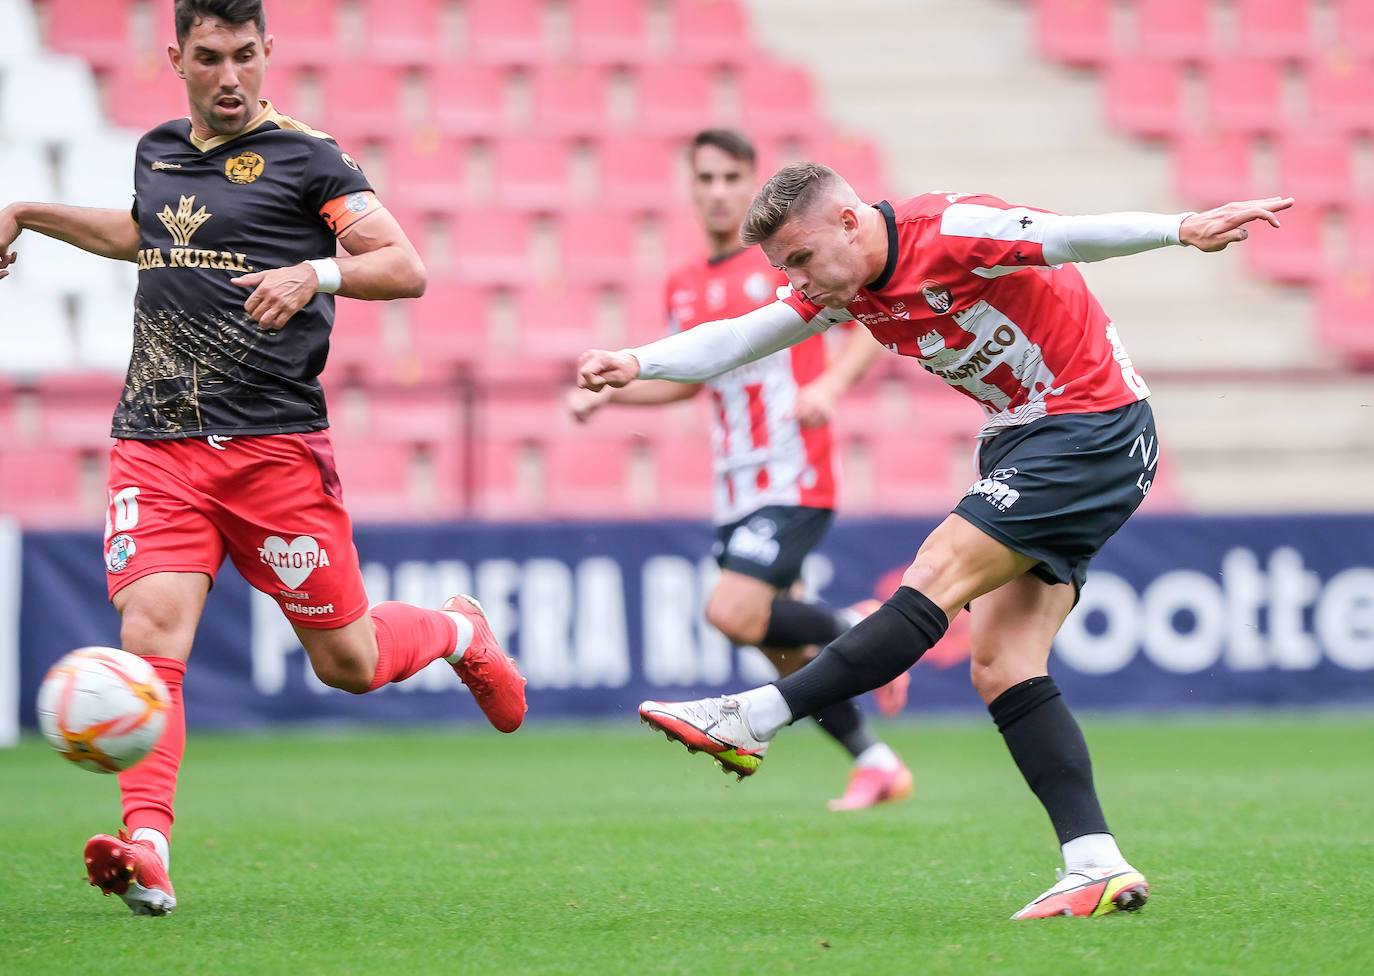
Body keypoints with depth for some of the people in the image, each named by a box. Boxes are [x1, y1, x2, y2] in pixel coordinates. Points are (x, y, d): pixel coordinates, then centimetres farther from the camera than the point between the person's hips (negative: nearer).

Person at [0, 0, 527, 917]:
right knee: (151, 633, -18)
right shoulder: (157, 152, 14)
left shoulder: (303, 157, -2)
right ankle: (146, 853, -25)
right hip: (157, 448, 4)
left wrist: (317, 272, -24)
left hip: (275, 446, -4)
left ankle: (459, 632, 37)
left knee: (348, 663, 4)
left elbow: (405, 268, -7)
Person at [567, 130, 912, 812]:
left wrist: (831, 382, -22)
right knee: (786, 655, 6)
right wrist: (606, 393, 12)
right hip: (736, 492, 7)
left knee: (734, 613, -22)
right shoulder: (684, 287, 12)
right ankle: (877, 764, 21)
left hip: (794, 481, -7)